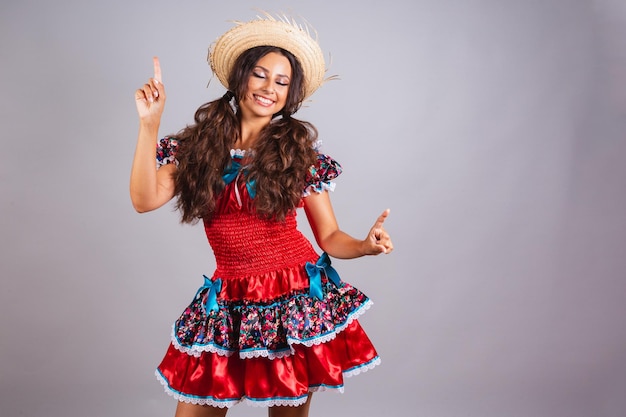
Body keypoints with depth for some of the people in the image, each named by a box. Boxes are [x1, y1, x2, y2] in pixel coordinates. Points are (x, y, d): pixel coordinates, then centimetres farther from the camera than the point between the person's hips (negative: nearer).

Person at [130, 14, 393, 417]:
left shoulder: (300, 154, 0)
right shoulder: (199, 144, 3)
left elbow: (329, 236, 2)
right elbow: (145, 199, -9)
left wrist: (366, 245, -18)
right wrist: (150, 123, -13)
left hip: (298, 300, -1)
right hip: (228, 305, 1)